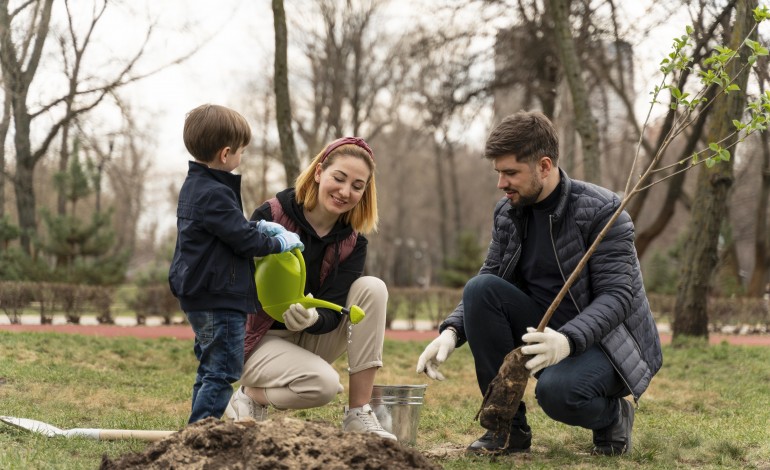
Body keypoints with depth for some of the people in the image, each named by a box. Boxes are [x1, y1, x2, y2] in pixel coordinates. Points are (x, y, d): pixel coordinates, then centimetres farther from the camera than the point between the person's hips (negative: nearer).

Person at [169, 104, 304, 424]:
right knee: (223, 371, -7)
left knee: (210, 369, 17)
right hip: (219, 298, -11)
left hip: (198, 296, 11)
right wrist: (280, 243, -3)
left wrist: (259, 227, 8)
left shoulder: (194, 186, 12)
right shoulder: (214, 194, -20)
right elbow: (243, 240, -18)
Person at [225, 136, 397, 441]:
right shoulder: (270, 216, -15)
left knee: (372, 288, -18)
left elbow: (333, 314, -14)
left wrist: (312, 318, -38)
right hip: (258, 339, -5)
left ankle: (359, 415, -18)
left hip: (308, 339, 5)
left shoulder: (353, 243, -4)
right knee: (323, 383, -33)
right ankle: (251, 396, 1)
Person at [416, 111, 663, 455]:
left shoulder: (601, 211, -17)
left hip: (608, 342, -6)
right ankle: (509, 426, -10)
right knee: (480, 289, -19)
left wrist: (567, 340, -42)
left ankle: (613, 414, 1)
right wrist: (452, 331, -16)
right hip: (546, 333, 6)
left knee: (557, 389, -37)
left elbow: (617, 296, -24)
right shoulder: (508, 213, 2)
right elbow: (487, 285, 4)